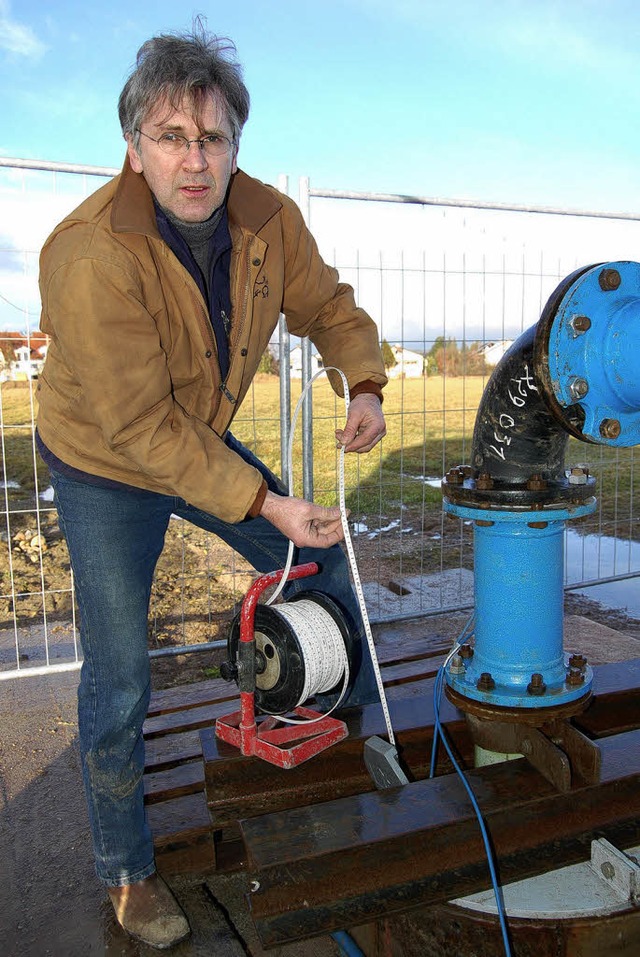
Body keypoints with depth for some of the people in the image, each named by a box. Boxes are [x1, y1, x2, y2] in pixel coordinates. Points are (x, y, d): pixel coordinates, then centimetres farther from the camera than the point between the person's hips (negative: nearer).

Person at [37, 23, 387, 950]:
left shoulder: (268, 218, -13)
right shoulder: (89, 255, -32)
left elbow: (327, 304, 4)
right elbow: (141, 427, -32)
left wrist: (365, 384, -16)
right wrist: (264, 503, -32)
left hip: (208, 442, 6)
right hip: (105, 466, -5)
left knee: (322, 566, 12)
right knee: (118, 682, -1)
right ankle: (126, 872, 24)